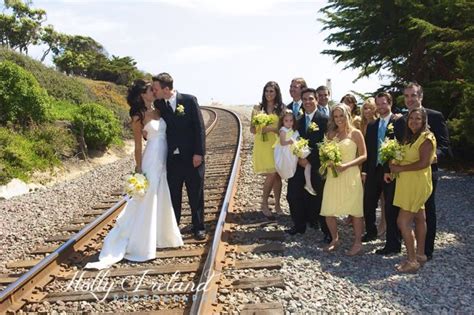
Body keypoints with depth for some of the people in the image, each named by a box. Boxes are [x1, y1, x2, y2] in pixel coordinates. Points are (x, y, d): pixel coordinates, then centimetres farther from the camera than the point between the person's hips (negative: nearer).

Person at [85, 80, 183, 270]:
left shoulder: (158, 111, 10)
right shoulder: (139, 117, -9)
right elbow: (138, 146, -8)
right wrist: (139, 170, -8)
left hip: (164, 161, 7)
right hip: (151, 162, -7)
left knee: (162, 201, 16)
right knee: (147, 202, -3)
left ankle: (159, 237, 32)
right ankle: (140, 246, 8)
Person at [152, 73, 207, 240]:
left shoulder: (189, 100, -8)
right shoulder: (158, 104, 2)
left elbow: (199, 127, -8)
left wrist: (199, 153, -12)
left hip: (192, 157, -2)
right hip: (171, 159, 2)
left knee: (196, 195, 8)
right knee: (173, 196, 8)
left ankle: (198, 228, 23)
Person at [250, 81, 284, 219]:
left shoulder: (281, 108, 4)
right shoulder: (258, 108, 2)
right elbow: (252, 130, 2)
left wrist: (272, 128, -16)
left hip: (276, 144, 2)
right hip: (262, 144, -2)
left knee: (277, 175, 5)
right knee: (272, 175, -10)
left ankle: (277, 204, 20)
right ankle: (264, 205, 6)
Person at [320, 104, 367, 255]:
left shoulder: (355, 133, -1)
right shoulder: (331, 134, 12)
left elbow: (363, 156, -4)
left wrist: (346, 165, -16)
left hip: (350, 176, -4)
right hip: (333, 176, 5)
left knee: (355, 211, 1)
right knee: (328, 211, 4)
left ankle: (357, 243, 15)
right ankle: (335, 239, 24)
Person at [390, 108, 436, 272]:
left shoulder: (426, 137, -14)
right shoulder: (411, 137, 14)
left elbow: (424, 162, -23)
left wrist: (400, 168, -18)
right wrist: (396, 164, -2)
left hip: (417, 184, -9)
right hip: (409, 184, 9)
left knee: (403, 222, -9)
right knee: (419, 218, 16)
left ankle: (412, 261, 0)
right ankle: (420, 253, 27)